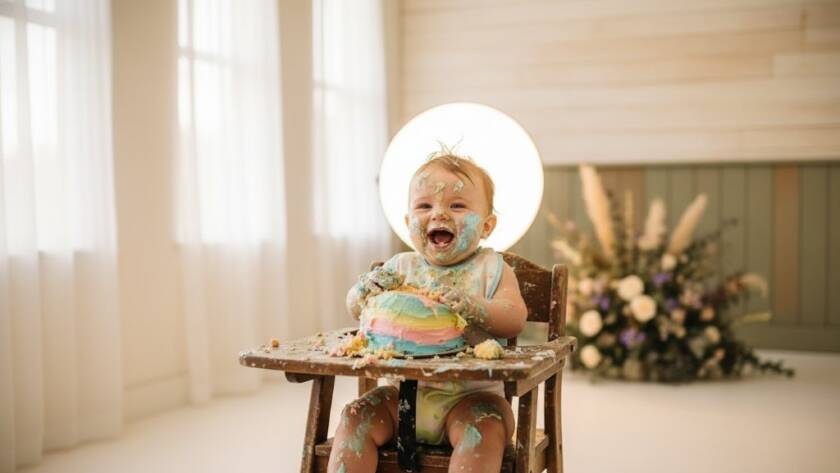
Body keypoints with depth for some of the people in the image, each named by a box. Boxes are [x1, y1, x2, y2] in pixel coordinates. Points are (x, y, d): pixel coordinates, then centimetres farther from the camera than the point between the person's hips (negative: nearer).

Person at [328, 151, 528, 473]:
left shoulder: (490, 268, 0)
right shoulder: (402, 267, 8)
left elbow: (515, 320, -13)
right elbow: (356, 310, 9)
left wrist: (475, 309, -34)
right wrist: (365, 290, -16)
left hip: (469, 394, -3)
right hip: (405, 390, 3)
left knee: (484, 428, -30)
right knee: (355, 418, -14)